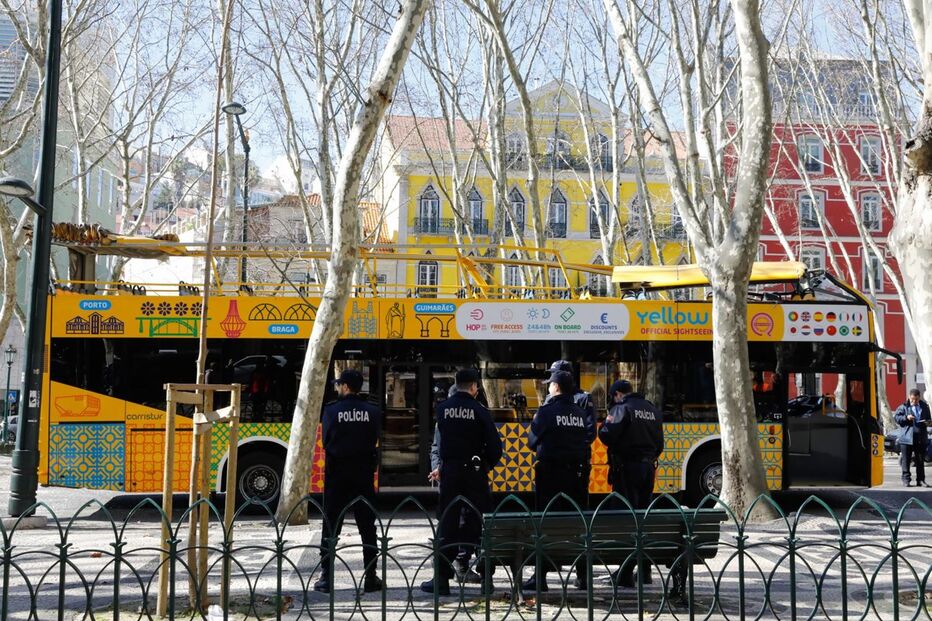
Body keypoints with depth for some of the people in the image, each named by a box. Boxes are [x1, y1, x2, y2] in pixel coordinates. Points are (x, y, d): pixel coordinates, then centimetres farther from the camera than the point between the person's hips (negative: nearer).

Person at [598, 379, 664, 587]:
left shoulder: (622, 408, -9)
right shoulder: (653, 410, 13)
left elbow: (607, 436, -16)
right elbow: (659, 443, 16)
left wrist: (606, 424, 4)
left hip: (626, 468, -7)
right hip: (648, 468, 7)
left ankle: (626, 573, -7)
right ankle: (645, 570, 18)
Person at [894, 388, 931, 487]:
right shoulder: (903, 407, 1)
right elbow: (896, 417, -1)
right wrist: (906, 418, -17)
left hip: (921, 438, 3)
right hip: (907, 437, -3)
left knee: (920, 461, 6)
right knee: (906, 460, -1)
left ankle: (920, 480, 11)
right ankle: (906, 479, 6)